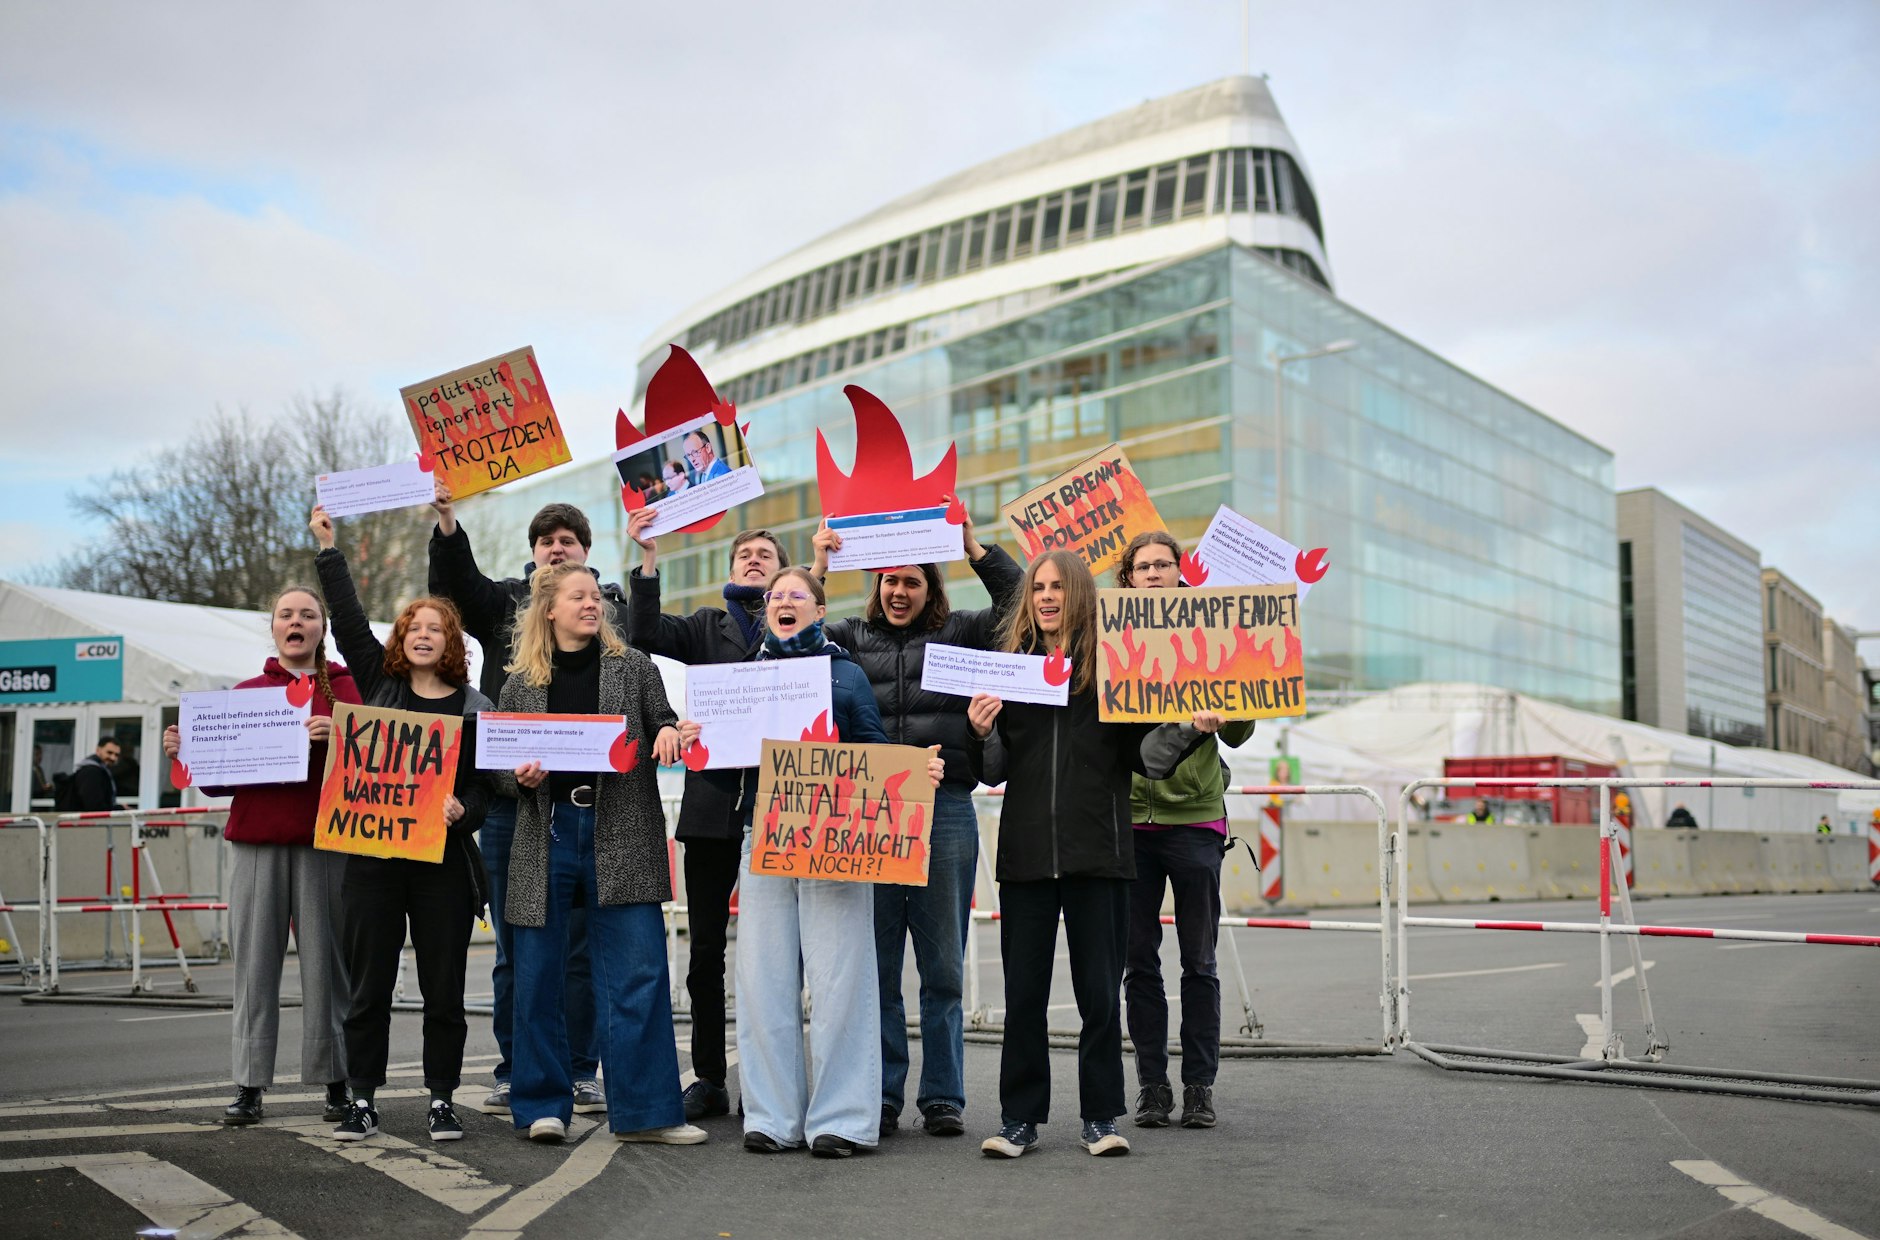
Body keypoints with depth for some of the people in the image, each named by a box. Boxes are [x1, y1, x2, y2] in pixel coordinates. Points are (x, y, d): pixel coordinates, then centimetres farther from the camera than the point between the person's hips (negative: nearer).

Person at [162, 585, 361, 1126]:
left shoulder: (346, 686, 9)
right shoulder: (247, 691, 16)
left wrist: (338, 737, -19)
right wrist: (185, 752, 1)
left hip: (323, 842, -2)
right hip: (257, 842, 2)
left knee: (325, 960, -1)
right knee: (255, 961, 0)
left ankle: (337, 1083, 6)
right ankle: (249, 1086, 5)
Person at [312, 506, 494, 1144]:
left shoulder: (474, 707, 5)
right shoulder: (378, 684, 10)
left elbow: (483, 782, 3)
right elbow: (348, 620, 9)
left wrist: (461, 810, -17)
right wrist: (328, 549, 10)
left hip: (443, 859, -1)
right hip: (372, 856, 1)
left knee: (443, 988, 4)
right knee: (369, 986, 5)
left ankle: (442, 1100, 14)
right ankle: (362, 1101, 15)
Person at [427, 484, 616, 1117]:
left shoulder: (608, 603, 11)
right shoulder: (504, 599, 14)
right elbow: (453, 586, -3)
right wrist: (447, 524, -18)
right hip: (508, 793, 2)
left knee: (580, 943, 3)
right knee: (513, 944, 8)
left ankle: (580, 1071, 13)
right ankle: (513, 1072, 17)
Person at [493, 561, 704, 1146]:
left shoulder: (633, 667, 7)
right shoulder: (520, 683, 9)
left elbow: (663, 729, 10)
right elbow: (501, 769, 12)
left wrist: (671, 735, -13)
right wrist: (522, 777, -10)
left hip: (621, 837, -1)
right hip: (547, 835, 1)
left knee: (638, 976, -3)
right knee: (538, 977, 5)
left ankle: (644, 1110, 5)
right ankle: (543, 1106, 19)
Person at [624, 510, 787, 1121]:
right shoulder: (708, 626, 15)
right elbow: (646, 633, -1)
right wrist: (648, 559, -8)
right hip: (712, 802, 3)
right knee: (705, 947, 7)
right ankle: (710, 1077, 17)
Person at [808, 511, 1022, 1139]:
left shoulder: (959, 634, 11)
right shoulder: (851, 636, 14)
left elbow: (1020, 603, 4)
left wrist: (974, 547, 0)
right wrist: (819, 568, 0)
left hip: (945, 810, -1)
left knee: (943, 968, 6)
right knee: (875, 965, 5)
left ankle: (943, 1098, 16)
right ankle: (881, 1097, 15)